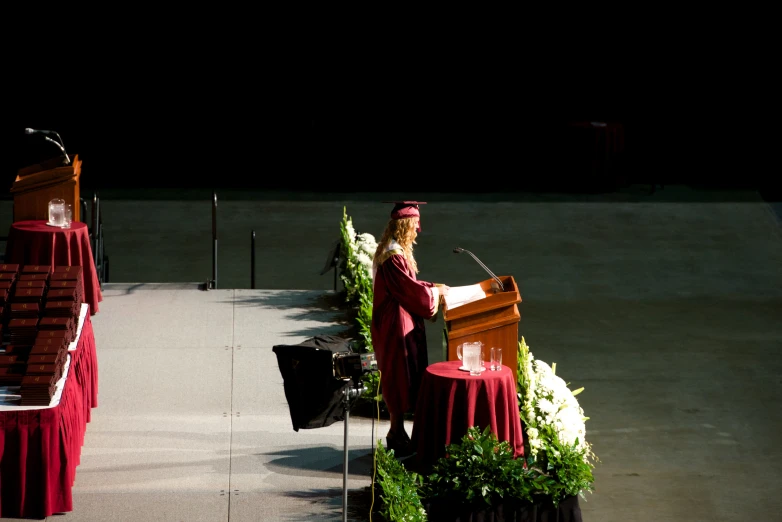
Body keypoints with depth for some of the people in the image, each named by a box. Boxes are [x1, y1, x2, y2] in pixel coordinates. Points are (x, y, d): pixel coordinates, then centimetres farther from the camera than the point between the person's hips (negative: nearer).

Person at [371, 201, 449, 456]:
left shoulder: (395, 251, 10)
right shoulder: (394, 257, -23)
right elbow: (411, 290, -20)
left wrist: (431, 288, 9)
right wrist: (435, 291, -4)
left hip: (400, 323, 11)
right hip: (398, 326, -11)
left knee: (400, 381, 14)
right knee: (400, 381, -2)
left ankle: (397, 434, 21)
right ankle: (397, 438, 6)